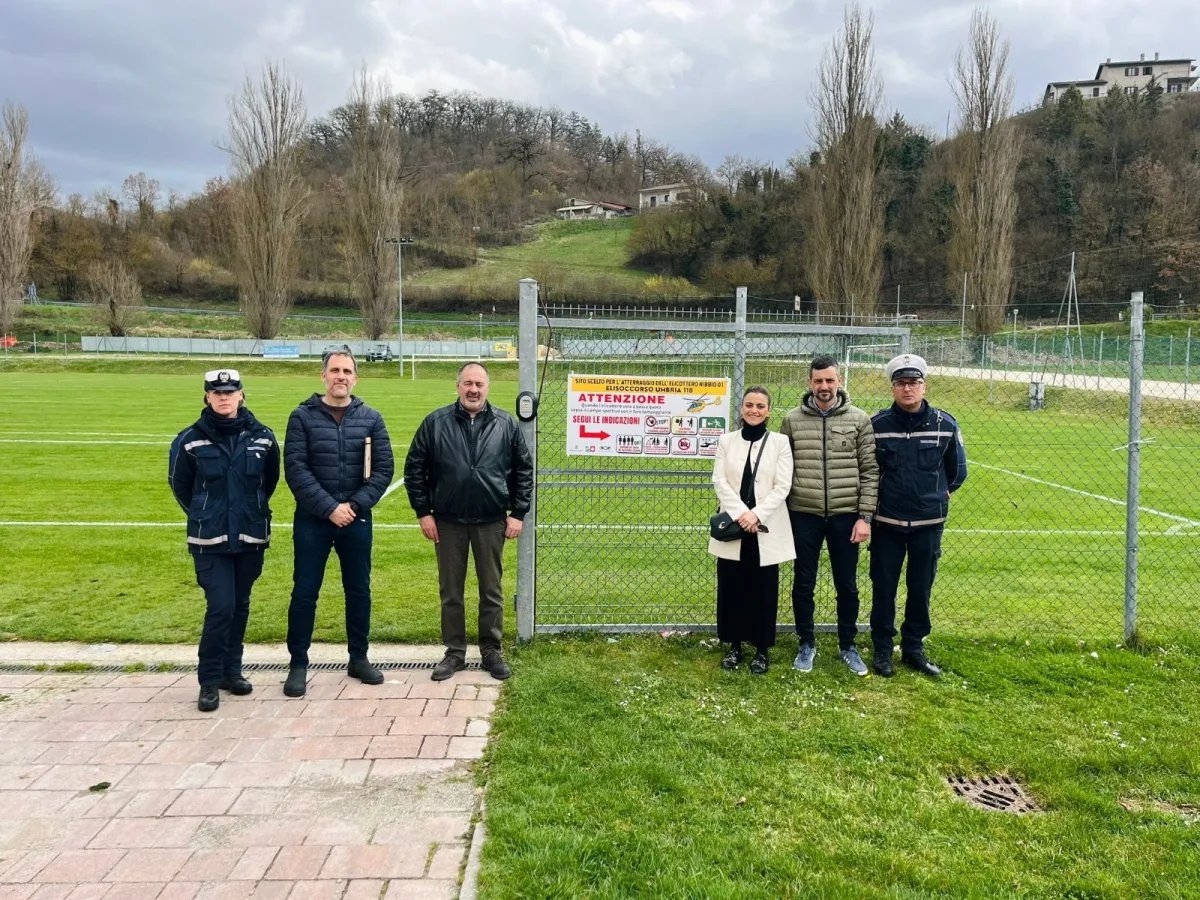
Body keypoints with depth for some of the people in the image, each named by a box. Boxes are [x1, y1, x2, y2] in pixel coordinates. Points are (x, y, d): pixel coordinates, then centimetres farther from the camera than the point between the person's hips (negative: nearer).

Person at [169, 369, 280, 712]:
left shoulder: (262, 437, -2)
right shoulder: (191, 439, -7)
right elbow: (180, 484, 8)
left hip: (251, 538, 3)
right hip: (209, 540, -2)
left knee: (240, 606, 11)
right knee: (220, 607, -8)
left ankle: (231, 670, 27)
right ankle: (209, 681, 6)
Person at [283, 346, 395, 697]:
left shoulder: (371, 418, 4)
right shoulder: (302, 416, -3)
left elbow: (384, 468, 0)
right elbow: (295, 469, -10)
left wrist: (354, 505, -11)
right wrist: (330, 508, -16)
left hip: (357, 520, 2)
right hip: (312, 520, -2)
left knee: (359, 590, 11)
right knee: (305, 593, 3)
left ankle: (359, 659, 25)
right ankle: (298, 664, 15)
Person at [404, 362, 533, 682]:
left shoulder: (506, 424, 0)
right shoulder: (435, 422, -3)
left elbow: (524, 470, 5)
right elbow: (414, 468, 1)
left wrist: (518, 513, -1)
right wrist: (423, 512, -3)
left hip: (491, 522, 0)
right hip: (448, 521, 0)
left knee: (492, 591, 9)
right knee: (450, 592, 9)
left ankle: (492, 651, 22)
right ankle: (454, 652, 22)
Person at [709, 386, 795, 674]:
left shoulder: (780, 442, 2)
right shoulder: (727, 441, 6)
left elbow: (783, 485, -5)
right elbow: (720, 481, -2)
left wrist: (756, 514, -16)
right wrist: (741, 514, -15)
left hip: (766, 528, -1)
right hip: (732, 525, 2)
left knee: (764, 590, 4)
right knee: (731, 588, 6)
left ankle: (762, 649, 17)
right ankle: (734, 645, 21)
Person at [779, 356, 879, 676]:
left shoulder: (859, 420, -1)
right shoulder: (792, 420, 1)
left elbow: (870, 471, -1)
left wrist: (865, 516, -6)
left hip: (846, 515, 0)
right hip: (804, 516, 0)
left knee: (847, 586, 11)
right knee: (804, 584, 10)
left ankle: (848, 646, 28)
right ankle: (807, 644, 27)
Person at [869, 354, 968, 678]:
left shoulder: (945, 424, -5)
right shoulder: (877, 424, -8)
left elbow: (957, 470, 11)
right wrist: (877, 498, 8)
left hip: (929, 523, 1)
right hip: (887, 523, -1)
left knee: (921, 589, 11)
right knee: (883, 588, 7)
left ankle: (914, 648, 26)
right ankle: (882, 649, 21)